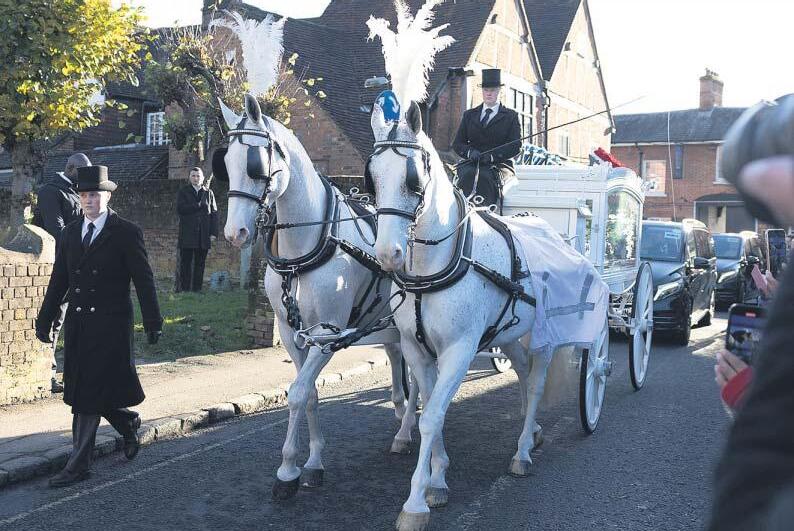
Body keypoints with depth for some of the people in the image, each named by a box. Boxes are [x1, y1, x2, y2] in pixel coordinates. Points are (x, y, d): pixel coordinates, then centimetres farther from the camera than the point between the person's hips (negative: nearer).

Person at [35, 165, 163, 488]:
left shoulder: (126, 233, -4)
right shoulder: (70, 233, 12)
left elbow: (143, 280, -4)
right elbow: (58, 281, 16)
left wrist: (152, 322, -6)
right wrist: (45, 320, 13)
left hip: (110, 324, -6)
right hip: (77, 323, 6)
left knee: (91, 393, -5)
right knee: (82, 391, 10)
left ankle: (78, 465, 2)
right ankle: (128, 424, 35)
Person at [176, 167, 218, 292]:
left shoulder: (209, 193, 13)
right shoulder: (183, 192, 8)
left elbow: (214, 213, 9)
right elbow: (180, 209, -8)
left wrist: (214, 232, 0)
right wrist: (199, 205, -10)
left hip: (204, 234, 2)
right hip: (187, 234, -2)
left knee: (200, 263, 3)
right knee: (186, 263, -2)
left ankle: (197, 289, 7)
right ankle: (185, 289, 1)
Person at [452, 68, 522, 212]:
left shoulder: (511, 116, 12)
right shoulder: (469, 115, 21)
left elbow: (516, 147, 1)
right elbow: (457, 143, 15)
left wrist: (493, 155, -15)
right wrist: (470, 152, -9)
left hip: (500, 164, -2)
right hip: (472, 164, 2)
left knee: (485, 177, -35)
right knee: (468, 175, -33)